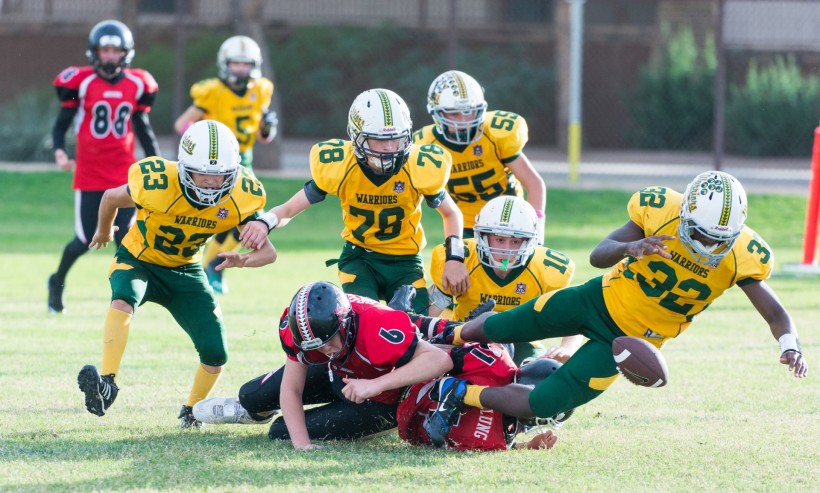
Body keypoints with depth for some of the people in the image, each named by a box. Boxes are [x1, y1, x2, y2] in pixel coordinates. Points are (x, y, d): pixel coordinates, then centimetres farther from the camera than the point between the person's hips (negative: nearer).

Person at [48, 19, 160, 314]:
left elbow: (143, 129, 14)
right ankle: (57, 282, 28)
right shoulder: (81, 82, -6)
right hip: (89, 175, -2)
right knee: (85, 239, 2)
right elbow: (61, 124, -1)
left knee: (125, 237, -7)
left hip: (124, 176, 2)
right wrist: (60, 153, -18)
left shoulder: (136, 85, 4)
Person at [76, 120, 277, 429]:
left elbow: (268, 252, -16)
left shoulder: (240, 198, -23)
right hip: (138, 262, -3)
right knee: (124, 299, -38)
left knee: (216, 353, -6)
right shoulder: (157, 184, -31)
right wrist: (103, 232, 11)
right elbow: (111, 198, -10)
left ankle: (191, 412, 21)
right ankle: (107, 382, -41)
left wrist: (243, 260, -40)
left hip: (185, 271, 3)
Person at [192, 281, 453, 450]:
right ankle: (253, 409, 46)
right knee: (252, 395, 8)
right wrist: (302, 444, -33)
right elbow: (291, 388, -18)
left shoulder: (376, 329, -46)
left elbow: (440, 359, -52)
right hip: (335, 372, 5)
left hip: (378, 400, -5)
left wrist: (375, 384, -57)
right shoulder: (301, 329, -28)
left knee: (281, 431, -11)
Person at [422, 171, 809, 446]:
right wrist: (629, 248, -42)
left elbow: (775, 314, -19)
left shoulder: (741, 256, -25)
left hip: (630, 339, 0)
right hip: (600, 300, 0)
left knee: (543, 406, -10)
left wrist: (789, 345, -41)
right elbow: (597, 255, -20)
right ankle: (448, 338, 52)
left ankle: (461, 395, 15)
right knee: (500, 328, 16)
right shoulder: (659, 209, -24)